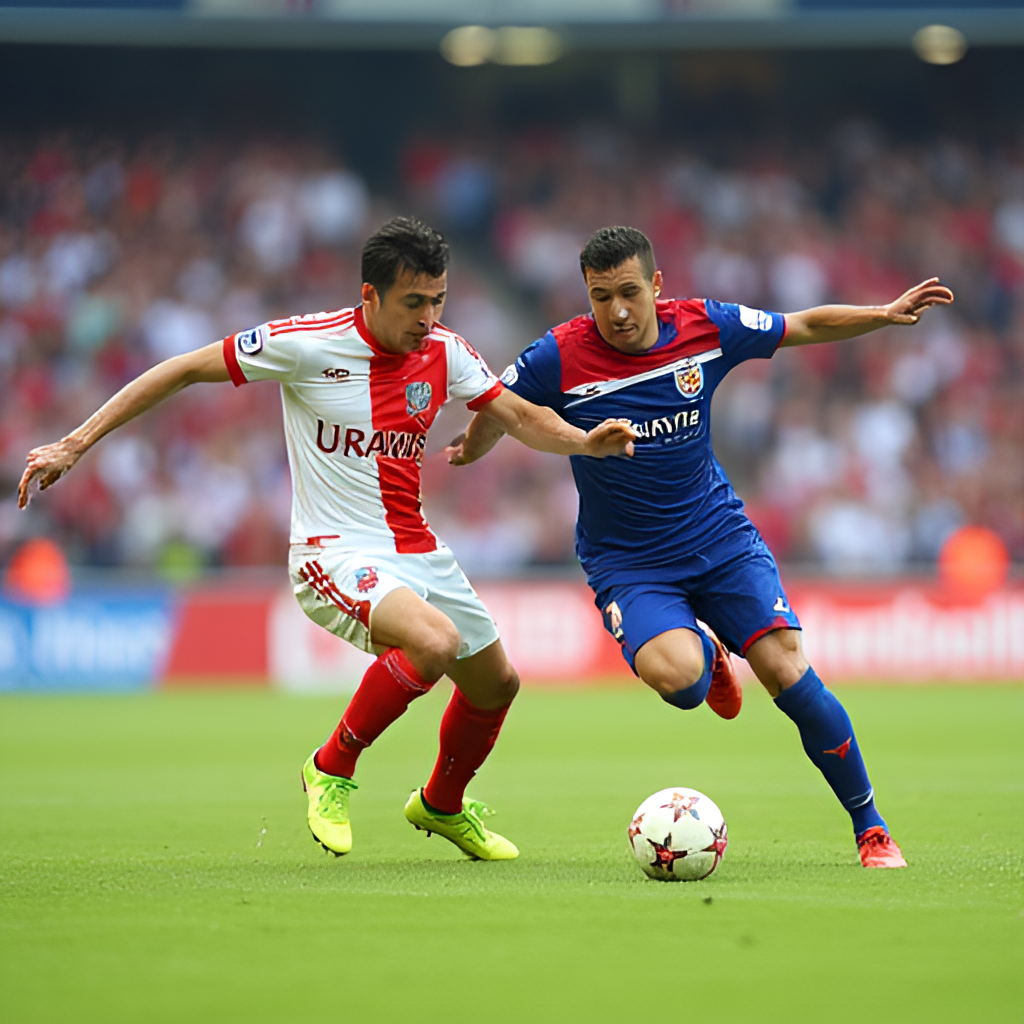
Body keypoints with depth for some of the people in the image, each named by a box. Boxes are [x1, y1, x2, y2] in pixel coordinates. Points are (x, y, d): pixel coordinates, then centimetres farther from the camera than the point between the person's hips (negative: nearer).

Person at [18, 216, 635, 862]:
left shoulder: (444, 352, -1)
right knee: (435, 641, -33)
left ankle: (443, 806, 44)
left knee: (496, 683, 15)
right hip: (336, 554, -7)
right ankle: (333, 769, -9)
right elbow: (185, 371, -9)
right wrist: (75, 445, -10)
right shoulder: (307, 344, -16)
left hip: (418, 552, 7)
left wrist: (586, 442, -16)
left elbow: (519, 416, 7)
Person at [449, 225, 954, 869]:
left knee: (790, 675, -15)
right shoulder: (560, 358, -16)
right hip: (627, 565, -2)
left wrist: (887, 313, -3)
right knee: (677, 678, -31)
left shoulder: (706, 327, -8)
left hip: (721, 537, 2)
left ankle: (871, 830, 1)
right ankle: (707, 658, 10)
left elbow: (807, 326, 7)